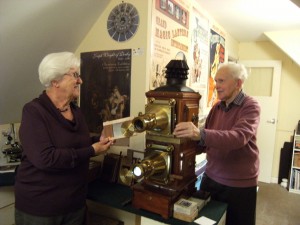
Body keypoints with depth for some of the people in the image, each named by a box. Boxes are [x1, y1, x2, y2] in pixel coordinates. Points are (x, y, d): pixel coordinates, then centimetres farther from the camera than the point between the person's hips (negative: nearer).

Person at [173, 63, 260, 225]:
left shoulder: (250, 107, -13)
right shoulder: (217, 107, 5)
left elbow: (239, 137, -32)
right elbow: (206, 142, 5)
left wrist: (200, 134, -44)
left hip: (239, 184, -5)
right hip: (211, 178, 5)